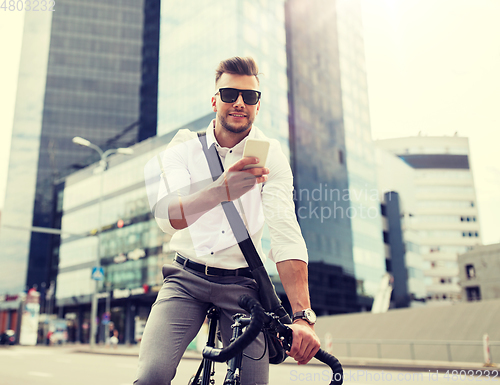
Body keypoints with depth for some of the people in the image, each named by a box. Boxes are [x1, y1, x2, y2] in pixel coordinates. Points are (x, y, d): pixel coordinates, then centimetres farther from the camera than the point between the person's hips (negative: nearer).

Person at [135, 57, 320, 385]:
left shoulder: (269, 155, -3)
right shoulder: (184, 147, -2)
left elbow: (286, 233, -15)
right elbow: (167, 217, -20)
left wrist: (302, 316, -26)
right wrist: (221, 189, -40)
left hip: (242, 284, 1)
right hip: (187, 278, 0)